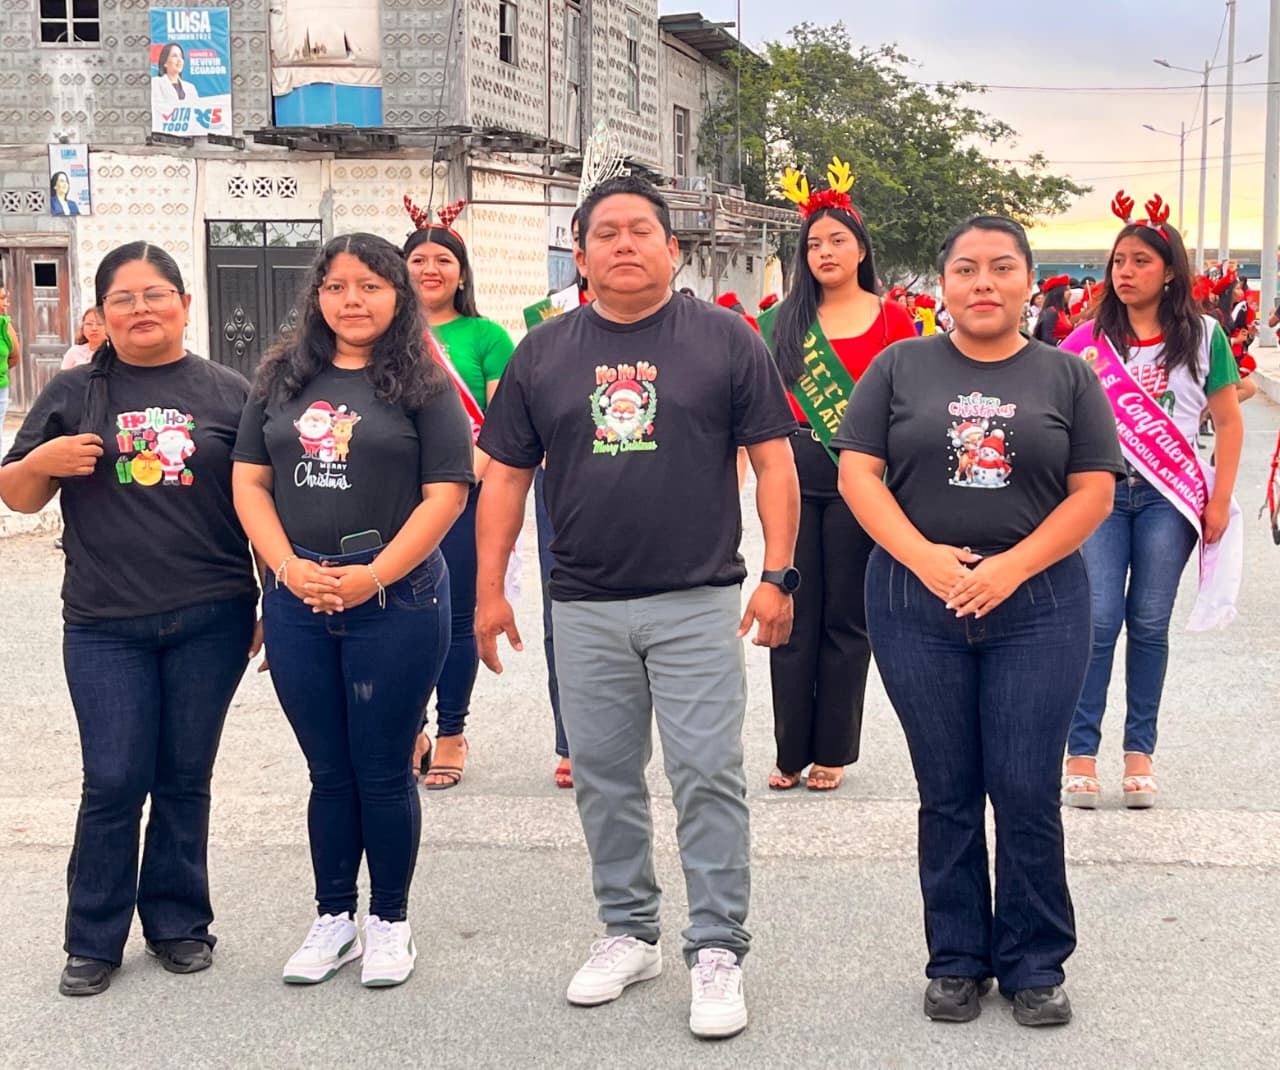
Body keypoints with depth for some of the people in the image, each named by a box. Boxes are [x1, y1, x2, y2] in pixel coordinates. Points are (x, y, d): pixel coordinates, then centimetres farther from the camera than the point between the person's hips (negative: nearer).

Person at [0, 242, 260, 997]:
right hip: (105, 627, 0)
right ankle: (95, 942, 16)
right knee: (113, 783, 0)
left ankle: (178, 922, 26)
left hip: (211, 622, 0)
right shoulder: (73, 394, 6)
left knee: (185, 779, 10)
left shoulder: (229, 393, 4)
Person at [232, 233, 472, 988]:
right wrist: (289, 567, -7)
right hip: (297, 603, 3)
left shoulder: (424, 386, -2)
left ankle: (390, 921, 21)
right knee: (329, 771, 13)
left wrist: (375, 575, -14)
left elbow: (446, 494, -8)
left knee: (383, 772, 5)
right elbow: (250, 481, 7)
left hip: (397, 602, -3)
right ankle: (334, 919, 26)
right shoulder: (283, 381, 9)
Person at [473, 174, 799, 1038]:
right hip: (585, 608, 3)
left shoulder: (727, 339, -1)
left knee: (708, 777, -3)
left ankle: (718, 950, 8)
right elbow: (506, 476, 10)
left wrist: (779, 572, -9)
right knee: (603, 777, 11)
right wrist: (490, 589, 5)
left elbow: (773, 462, -1)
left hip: (697, 602, -3)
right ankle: (630, 933, 27)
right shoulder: (543, 353, 7)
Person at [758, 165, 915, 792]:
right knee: (794, 615, 5)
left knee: (846, 617, 4)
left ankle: (832, 752, 14)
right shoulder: (787, 319, 10)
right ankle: (791, 752, 14)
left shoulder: (891, 318, 3)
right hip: (795, 470, 2)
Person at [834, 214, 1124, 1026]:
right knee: (947, 794, 8)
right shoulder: (900, 368, 5)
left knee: (1027, 794, 1)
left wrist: (1011, 567, -12)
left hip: (1037, 605, 0)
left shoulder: (1069, 378, 5)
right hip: (917, 605, 1)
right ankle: (958, 960, 21)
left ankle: (1035, 964, 16)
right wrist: (924, 558, -13)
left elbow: (1092, 494, 0)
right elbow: (858, 474, 0)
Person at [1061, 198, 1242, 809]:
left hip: (1168, 494, 0)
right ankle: (1081, 753, 0)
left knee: (1150, 623, 4)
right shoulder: (1092, 338, 6)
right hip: (1102, 488, 0)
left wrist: (1220, 501, 1)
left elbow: (1228, 423, 6)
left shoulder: (1203, 336, 5)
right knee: (1099, 619, -6)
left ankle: (1139, 753, 14)